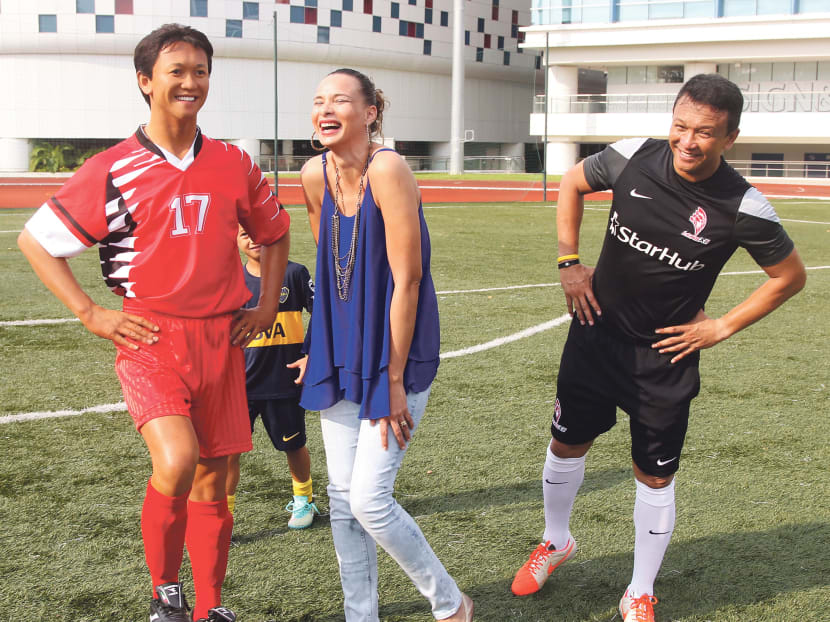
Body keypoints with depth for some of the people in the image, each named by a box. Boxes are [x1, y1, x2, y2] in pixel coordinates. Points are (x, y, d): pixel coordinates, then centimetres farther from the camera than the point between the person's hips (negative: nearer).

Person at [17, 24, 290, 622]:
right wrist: (90, 313, -3)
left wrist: (267, 307, 13)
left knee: (211, 482, 10)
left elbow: (275, 233, 23)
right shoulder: (111, 171, -4)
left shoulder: (234, 164, 6)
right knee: (176, 463, -24)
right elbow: (34, 238, 3)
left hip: (221, 340, 4)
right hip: (151, 338, -4)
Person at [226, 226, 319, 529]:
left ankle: (303, 500, 40)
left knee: (294, 446, 14)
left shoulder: (295, 273, -6)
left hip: (285, 381, -1)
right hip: (241, 383, 1)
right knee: (227, 449, -6)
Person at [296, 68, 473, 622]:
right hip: (340, 357, 6)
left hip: (396, 355, -6)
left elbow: (407, 280, -19)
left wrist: (394, 380, -16)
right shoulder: (315, 175, 1)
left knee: (369, 499, -7)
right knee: (342, 495, 9)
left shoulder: (388, 170, -20)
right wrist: (321, 350, 17)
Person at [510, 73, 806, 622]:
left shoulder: (743, 208, -19)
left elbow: (790, 276, -3)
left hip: (666, 357, -2)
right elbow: (572, 183, 8)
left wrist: (722, 327, -6)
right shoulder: (633, 158, -13)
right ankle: (556, 541, 44)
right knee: (567, 444, 15)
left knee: (656, 478, 6)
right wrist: (570, 262, 2)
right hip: (597, 334, 3)